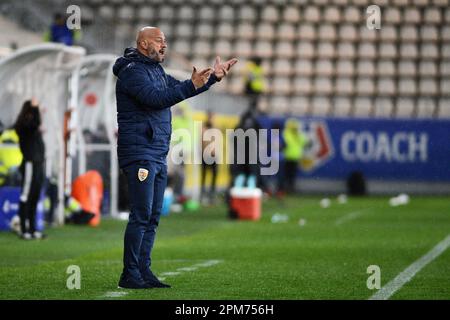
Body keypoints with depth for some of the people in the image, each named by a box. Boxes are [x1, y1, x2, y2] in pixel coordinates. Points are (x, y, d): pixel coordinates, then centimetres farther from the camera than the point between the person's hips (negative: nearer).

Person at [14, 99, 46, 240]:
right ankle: (24, 230, -6)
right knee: (26, 197, -7)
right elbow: (36, 122, -29)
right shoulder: (24, 124, -10)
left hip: (38, 164, 9)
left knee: (34, 198, 11)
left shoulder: (32, 126, 17)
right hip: (30, 164, -9)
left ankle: (32, 229, 16)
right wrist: (34, 108, -32)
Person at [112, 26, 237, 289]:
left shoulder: (156, 71, 19)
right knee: (141, 215, -12)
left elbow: (180, 88, 30)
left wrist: (214, 77, 20)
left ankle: (144, 272, 12)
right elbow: (156, 98, -24)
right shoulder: (132, 71, -11)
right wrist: (192, 85, -28)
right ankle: (130, 275, -9)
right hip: (139, 154, -10)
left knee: (153, 216, 8)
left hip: (158, 156, 10)